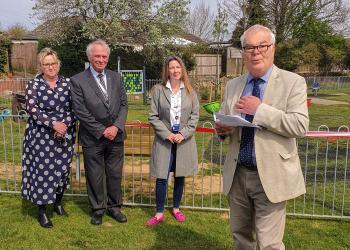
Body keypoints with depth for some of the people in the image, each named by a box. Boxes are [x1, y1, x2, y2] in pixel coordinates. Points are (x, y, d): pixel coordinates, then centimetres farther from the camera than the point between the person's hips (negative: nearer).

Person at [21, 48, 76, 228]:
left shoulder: (67, 83, 6)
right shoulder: (33, 84, -1)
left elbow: (73, 108, 4)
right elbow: (32, 109, -11)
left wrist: (65, 125, -13)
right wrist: (54, 124, -20)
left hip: (65, 135, 3)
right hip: (42, 136, -3)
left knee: (63, 169, 10)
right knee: (43, 171, 1)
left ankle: (58, 203, 31)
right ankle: (41, 211, 15)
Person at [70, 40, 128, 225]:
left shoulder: (115, 77, 6)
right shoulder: (78, 81, -7)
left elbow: (123, 104, 4)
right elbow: (80, 112, -11)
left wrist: (116, 127, -10)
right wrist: (102, 131, -13)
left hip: (116, 135, 3)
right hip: (93, 138, -3)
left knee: (115, 174, 13)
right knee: (95, 176, 9)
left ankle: (114, 206, 30)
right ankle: (98, 209, 28)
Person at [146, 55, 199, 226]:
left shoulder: (190, 91, 4)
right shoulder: (158, 90, -1)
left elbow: (195, 115, 3)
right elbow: (153, 116, -2)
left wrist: (183, 133, -9)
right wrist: (167, 134, -11)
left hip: (184, 140, 2)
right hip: (164, 140, -2)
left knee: (180, 176, 11)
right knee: (161, 178, 0)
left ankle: (176, 208, 29)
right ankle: (159, 213, 14)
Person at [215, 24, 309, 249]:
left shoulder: (293, 82, -6)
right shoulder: (233, 85, 8)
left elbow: (300, 125, -17)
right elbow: (222, 120, 13)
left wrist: (260, 110, -21)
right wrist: (221, 128, -10)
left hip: (270, 176, -4)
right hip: (237, 175, 5)